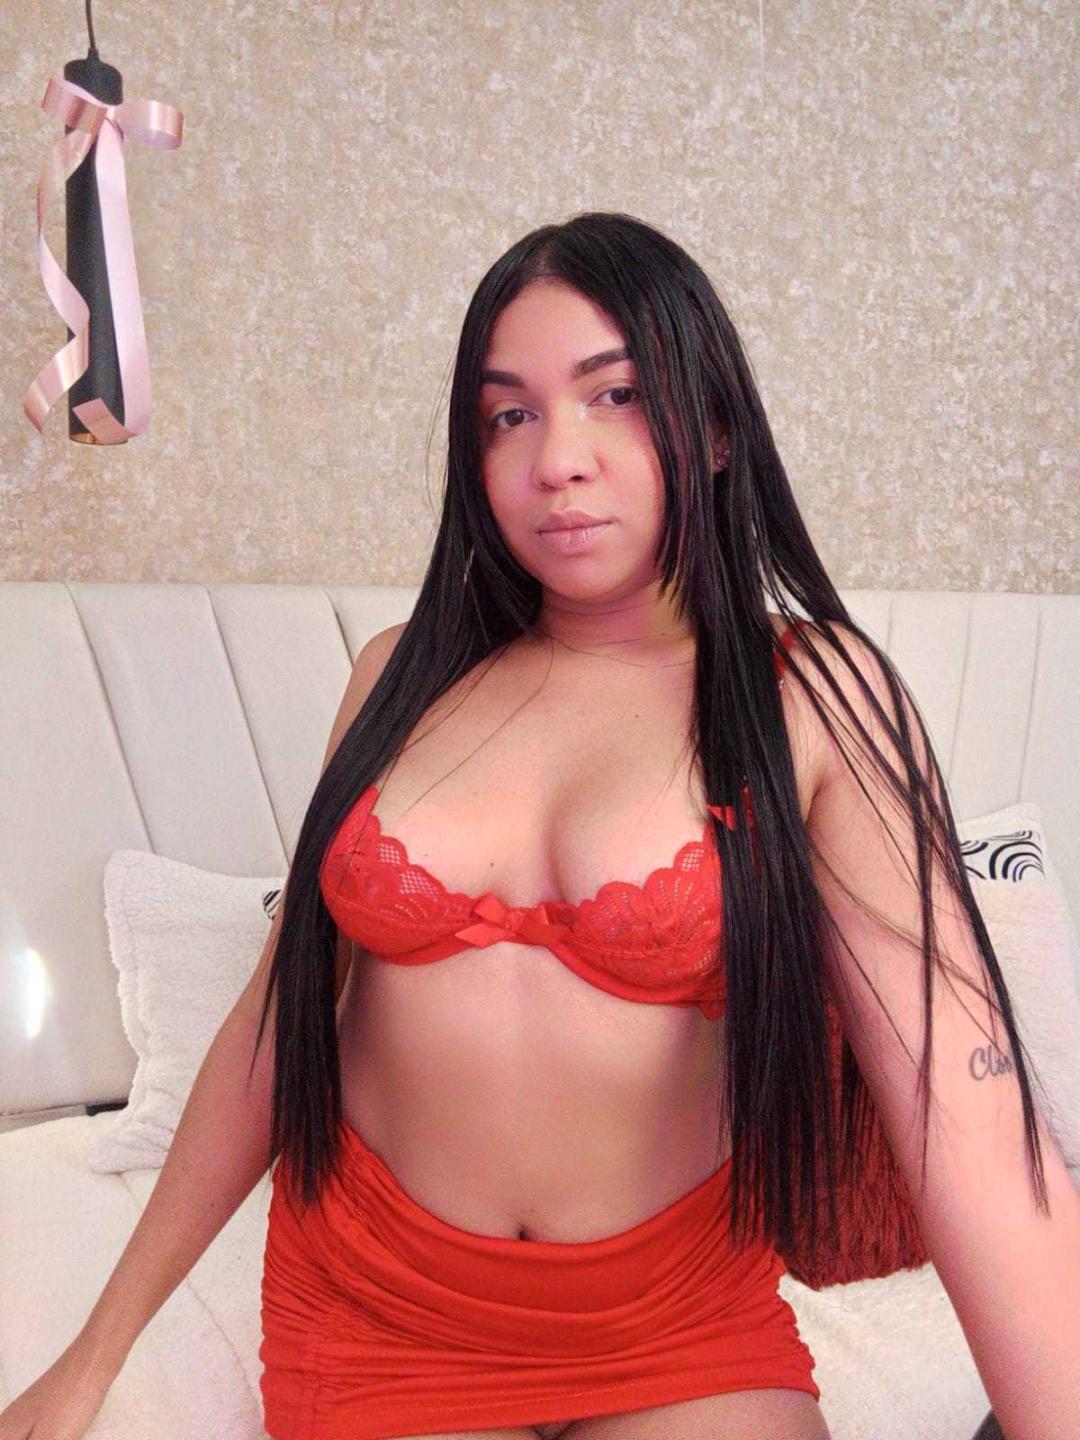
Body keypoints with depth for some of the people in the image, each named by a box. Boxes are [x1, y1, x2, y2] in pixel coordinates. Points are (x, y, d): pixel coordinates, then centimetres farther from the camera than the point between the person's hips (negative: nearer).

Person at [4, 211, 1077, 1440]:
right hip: (371, 1310, 2)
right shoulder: (406, 674, 0)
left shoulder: (811, 699, -10)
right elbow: (278, 1014, 4)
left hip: (682, 1337, -1)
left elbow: (970, 1108, -19)